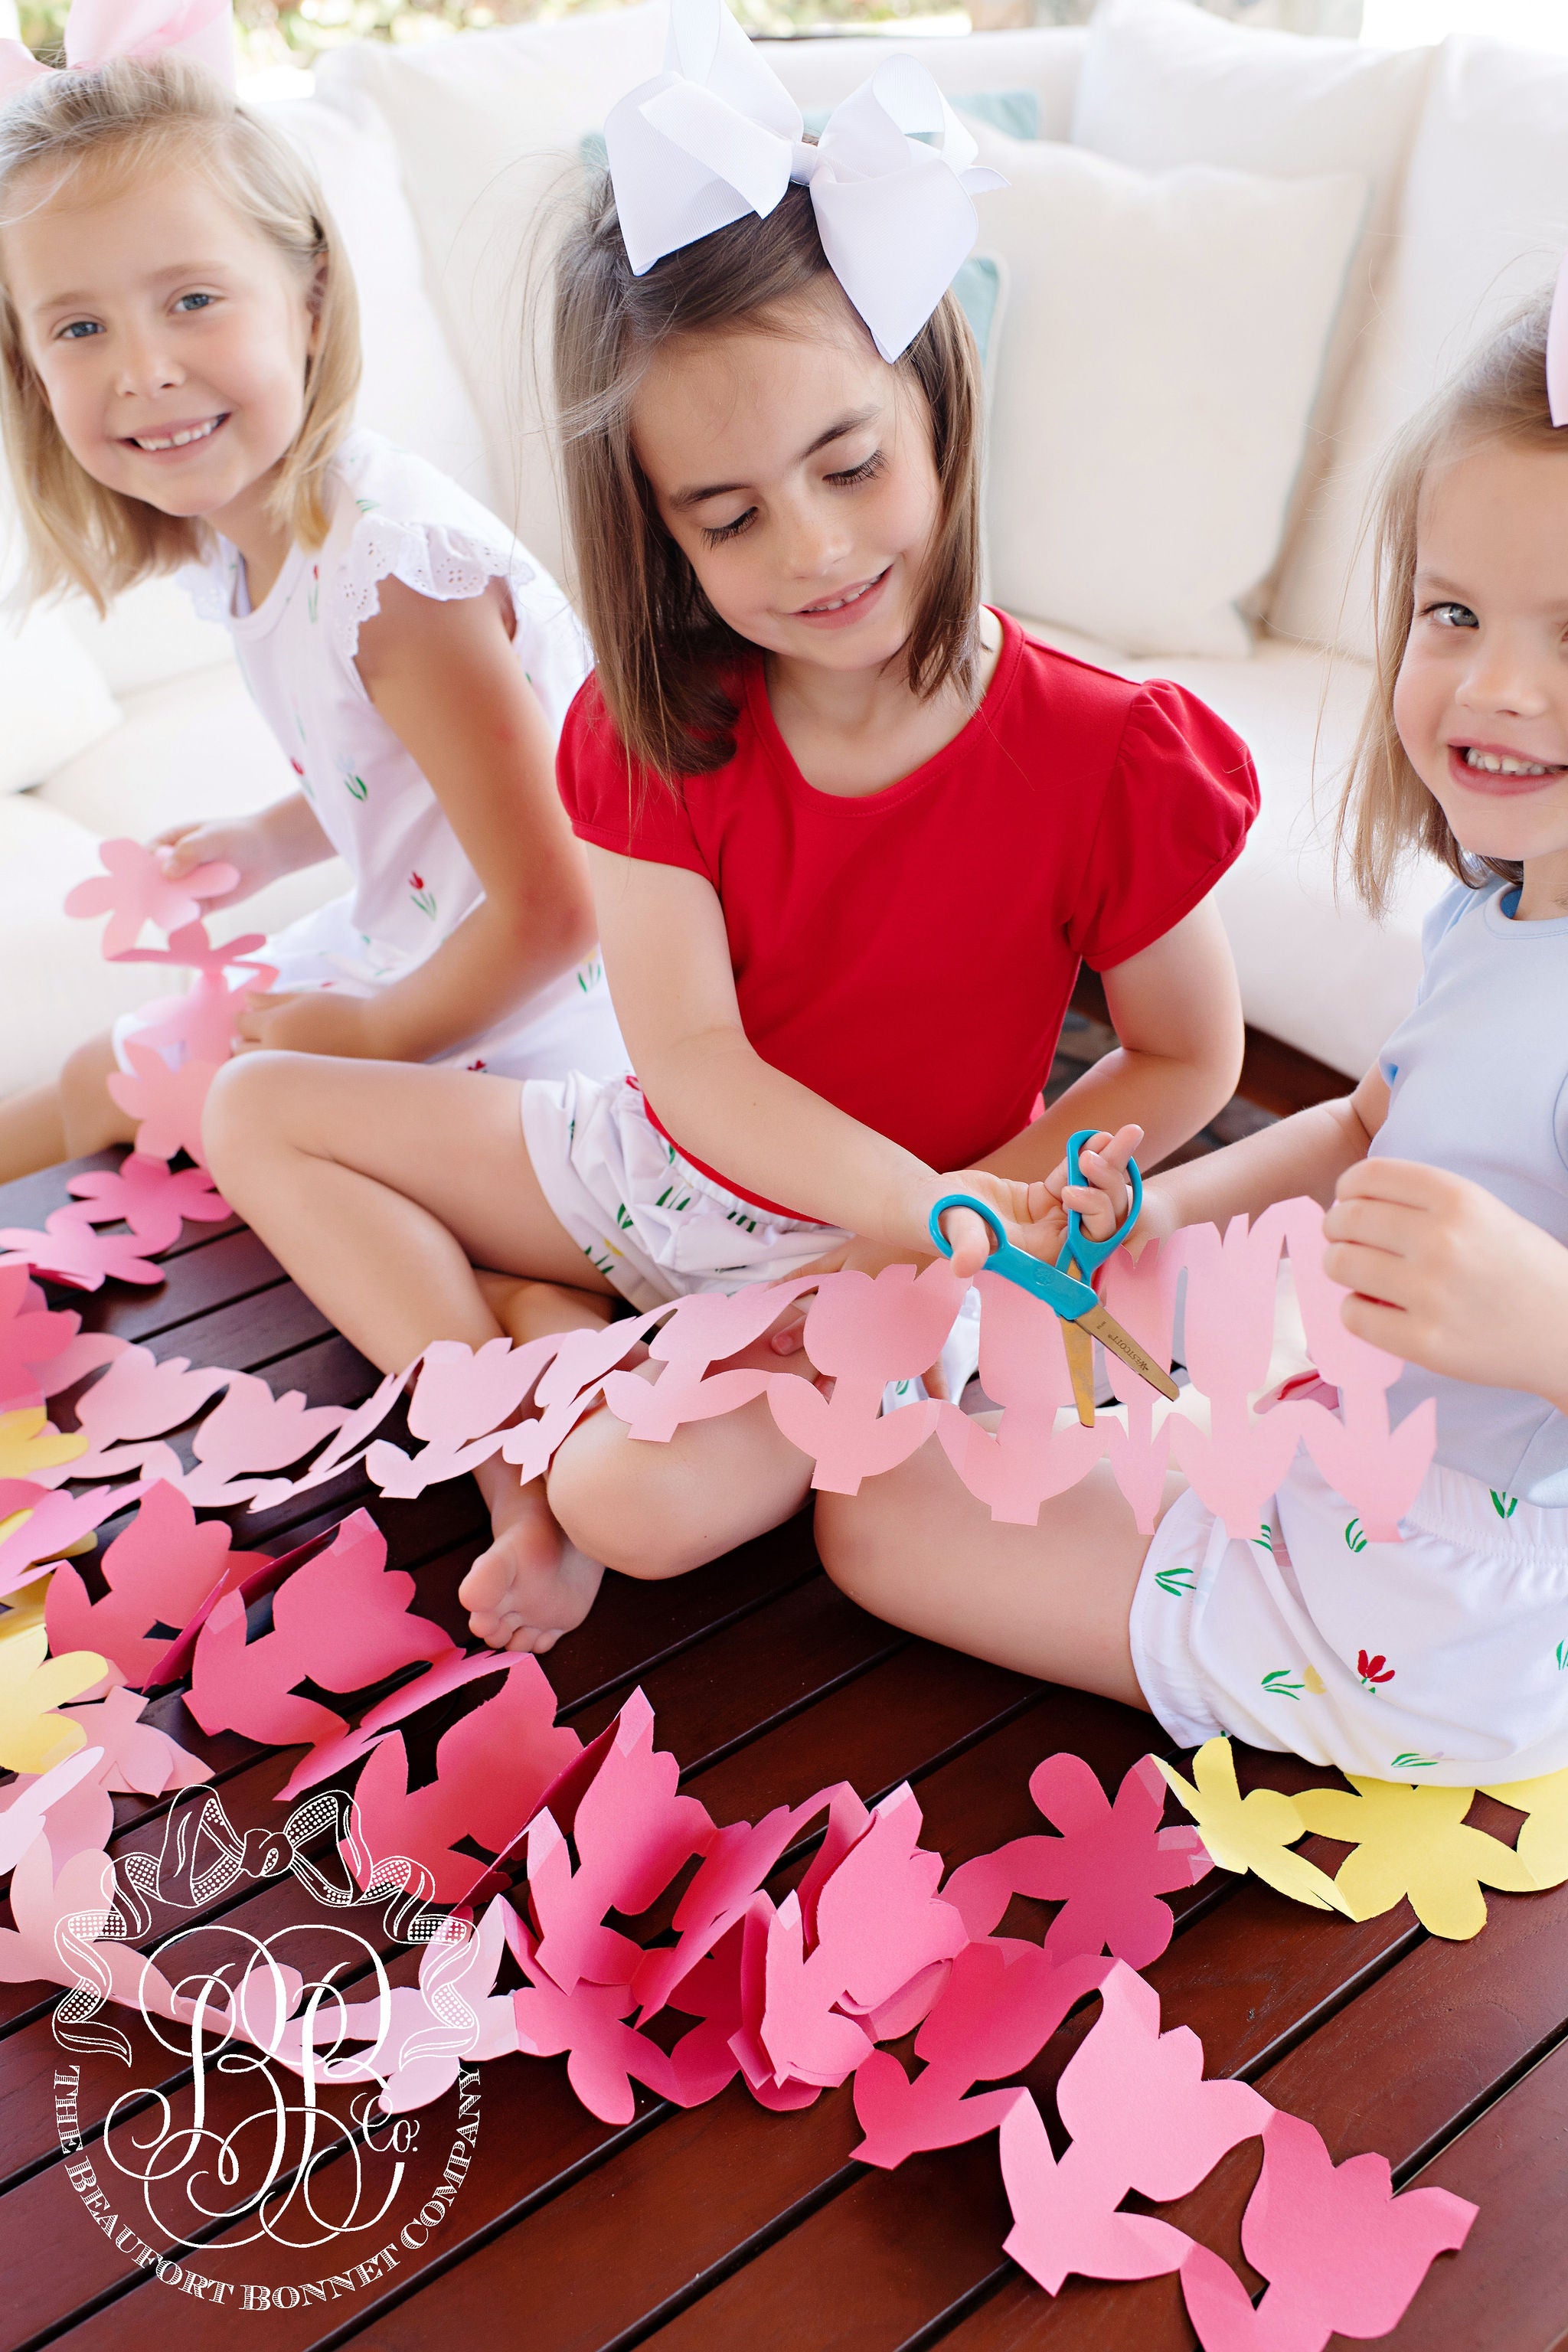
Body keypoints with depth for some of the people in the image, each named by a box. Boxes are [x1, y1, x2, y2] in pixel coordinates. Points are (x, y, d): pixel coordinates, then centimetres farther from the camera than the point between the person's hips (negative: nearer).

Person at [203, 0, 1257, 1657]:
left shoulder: (1098, 760, -19)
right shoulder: (657, 723, -9)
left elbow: (1187, 1060, -8)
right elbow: (689, 1049, -17)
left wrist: (946, 1226, -18)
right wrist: (918, 1198, -33)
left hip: (864, 1251, -5)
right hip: (659, 1164, 6)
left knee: (647, 1500, -33)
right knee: (252, 1109, 5)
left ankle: (549, 1332, 0)